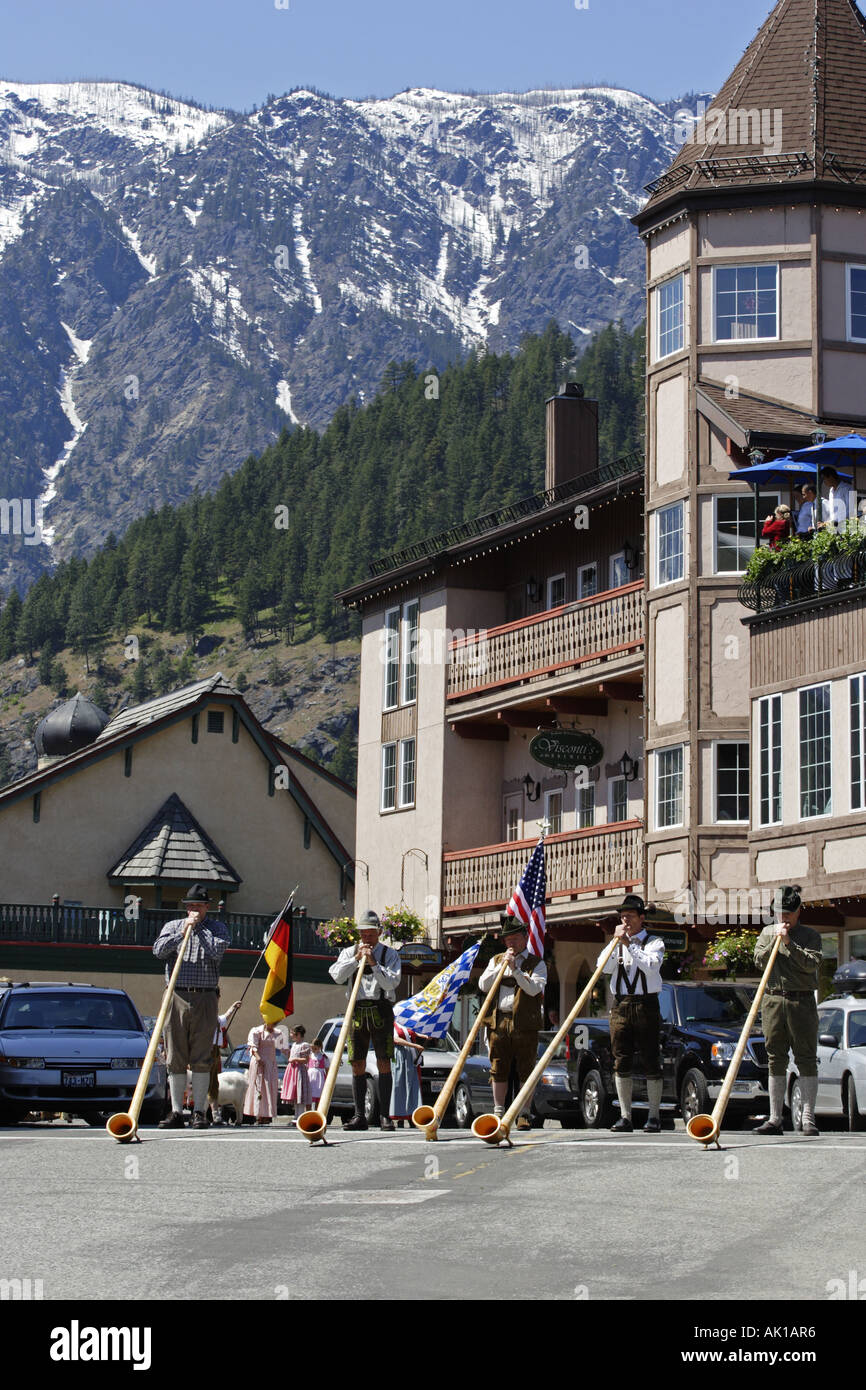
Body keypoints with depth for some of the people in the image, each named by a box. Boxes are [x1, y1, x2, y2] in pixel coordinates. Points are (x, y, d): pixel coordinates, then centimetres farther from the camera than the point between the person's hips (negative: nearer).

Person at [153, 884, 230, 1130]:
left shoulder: (218, 928, 10)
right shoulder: (172, 927, 14)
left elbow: (217, 951, -10)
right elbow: (159, 951, -2)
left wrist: (200, 927, -3)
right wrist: (183, 931, -7)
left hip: (204, 999, -1)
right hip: (176, 997, 2)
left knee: (201, 1059, -3)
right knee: (175, 1058, 0)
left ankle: (199, 1112, 0)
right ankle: (176, 1112, 4)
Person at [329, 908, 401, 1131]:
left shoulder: (389, 954, 5)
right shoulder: (349, 953, 13)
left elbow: (391, 982, -7)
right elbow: (337, 976, -3)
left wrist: (374, 963, -14)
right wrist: (357, 958, -9)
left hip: (381, 1010, -3)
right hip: (357, 1011, 3)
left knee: (384, 1063, -7)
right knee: (357, 1065, 2)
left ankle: (385, 1115, -5)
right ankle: (359, 1116, 6)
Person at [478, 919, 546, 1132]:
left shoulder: (537, 964, 8)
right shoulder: (496, 961, 19)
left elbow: (533, 989, -8)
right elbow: (483, 985, 6)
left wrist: (515, 969, -14)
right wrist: (502, 966, -2)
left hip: (525, 1023, -3)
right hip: (498, 1021, 3)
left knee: (525, 1070, -3)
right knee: (498, 1069, 4)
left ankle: (525, 1114, 0)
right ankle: (499, 1112, 10)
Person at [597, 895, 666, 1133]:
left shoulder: (654, 943, 5)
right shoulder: (617, 943, 17)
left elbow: (651, 966, -14)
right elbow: (604, 967, 2)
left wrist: (629, 944, -15)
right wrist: (616, 941, -5)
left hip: (646, 1004, -4)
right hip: (621, 1005, 4)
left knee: (651, 1062, -3)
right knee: (622, 1062, 1)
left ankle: (654, 1116, 0)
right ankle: (625, 1116, 4)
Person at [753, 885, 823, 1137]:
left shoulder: (810, 935, 5)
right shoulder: (767, 932, 14)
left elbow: (811, 963, -9)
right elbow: (759, 961, 3)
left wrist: (789, 943, -14)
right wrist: (775, 941, -8)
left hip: (801, 1001, -3)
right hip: (772, 1000, 3)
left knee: (806, 1059, -5)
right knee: (775, 1060, 4)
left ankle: (808, 1118, -5)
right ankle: (775, 1119, 6)